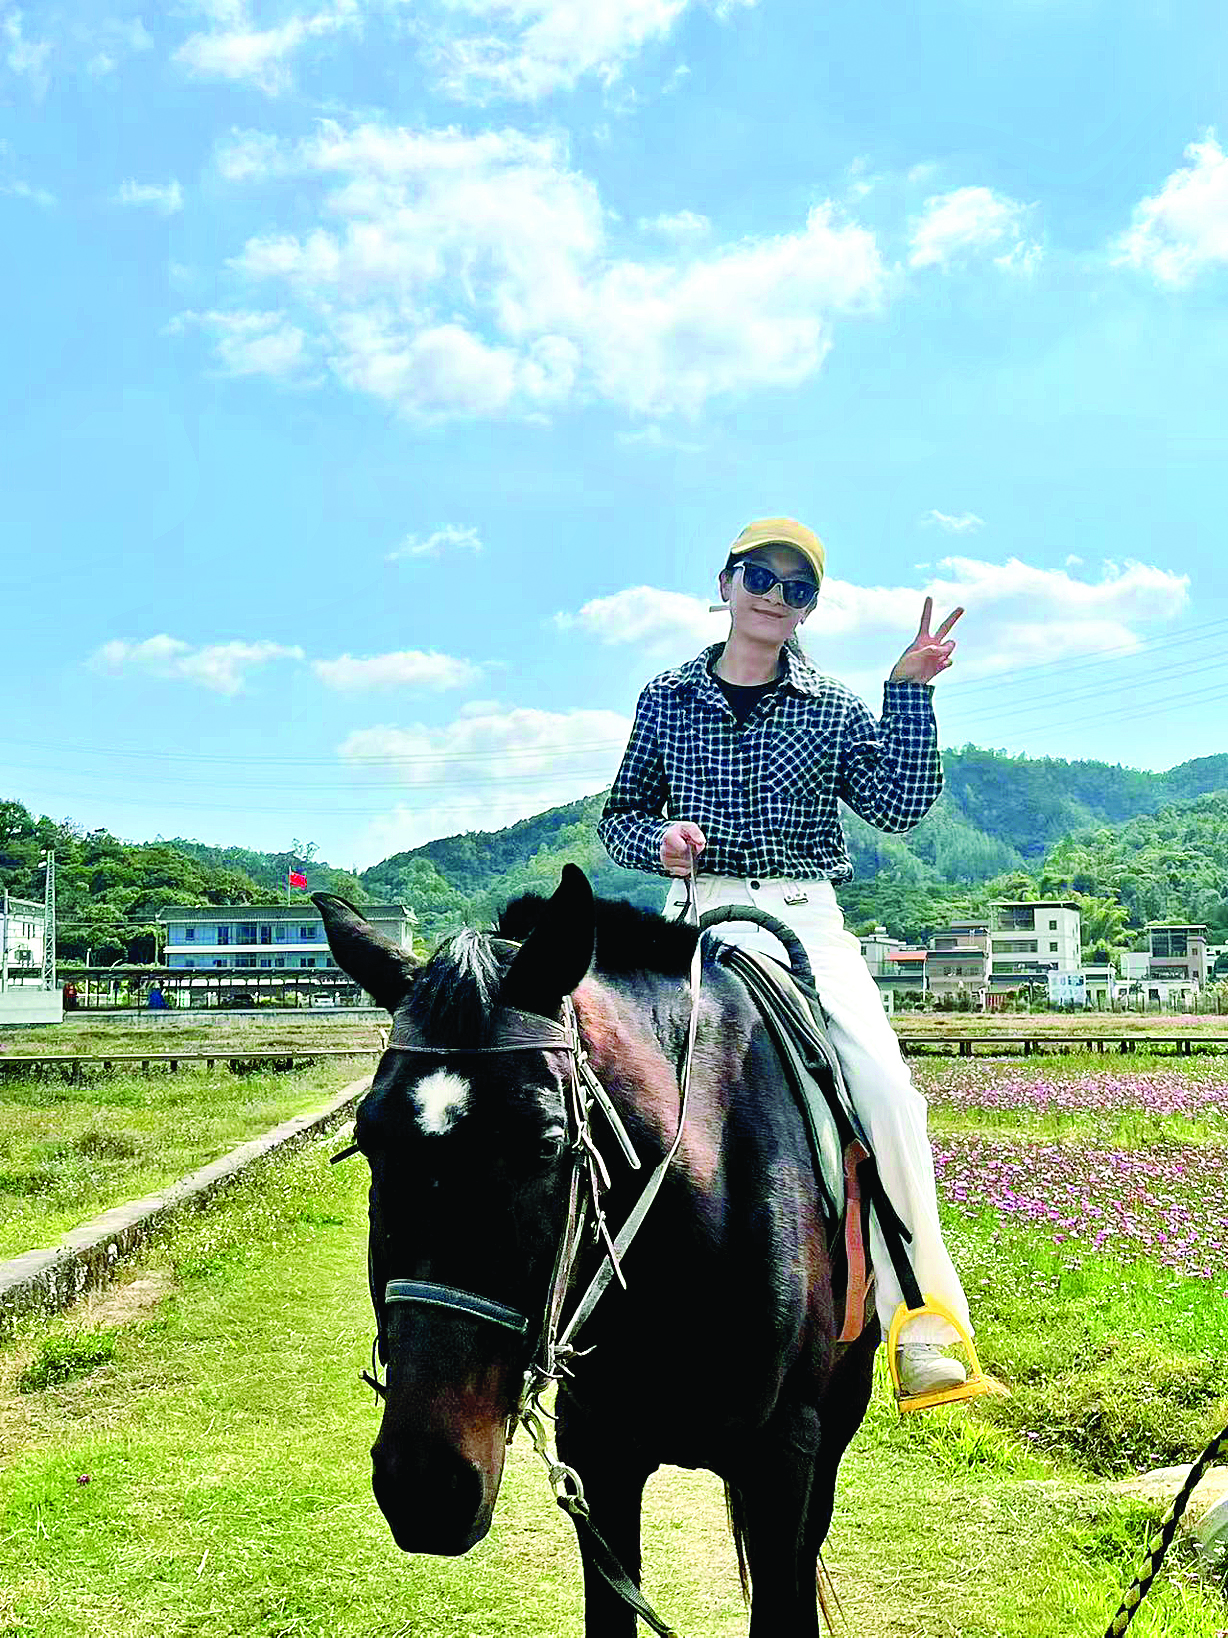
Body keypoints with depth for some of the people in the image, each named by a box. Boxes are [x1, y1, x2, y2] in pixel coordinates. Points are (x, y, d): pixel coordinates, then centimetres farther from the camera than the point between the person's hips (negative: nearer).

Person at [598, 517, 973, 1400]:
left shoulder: (833, 708, 10)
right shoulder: (668, 698, 11)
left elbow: (902, 807, -2)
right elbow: (621, 814, 16)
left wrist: (910, 692, -6)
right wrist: (659, 841, -6)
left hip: (809, 922, 0)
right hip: (700, 920, 0)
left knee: (884, 1088, -20)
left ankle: (923, 1323, -9)